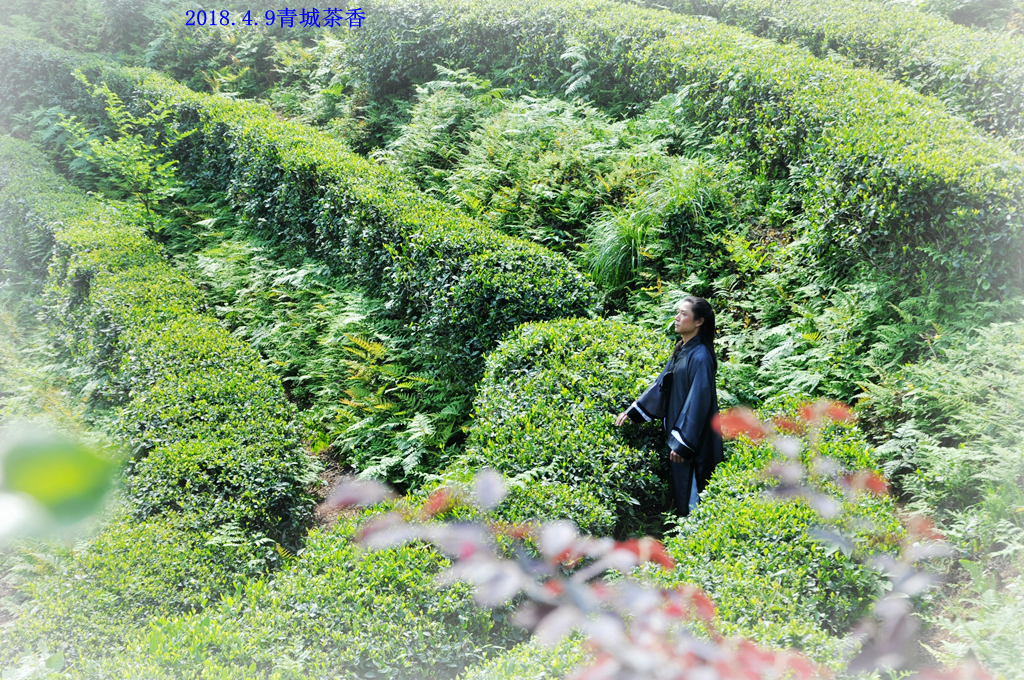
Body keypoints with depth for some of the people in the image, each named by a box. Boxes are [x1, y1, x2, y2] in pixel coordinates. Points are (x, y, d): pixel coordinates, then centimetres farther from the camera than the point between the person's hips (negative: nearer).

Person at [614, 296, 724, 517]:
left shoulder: (700, 357, -19)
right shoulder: (681, 350, 8)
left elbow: (698, 401, -21)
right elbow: (661, 384, 15)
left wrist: (682, 442, -20)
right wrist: (633, 411, 12)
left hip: (694, 439, -9)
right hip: (676, 430, 9)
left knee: (691, 494, -1)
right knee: (680, 491, 15)